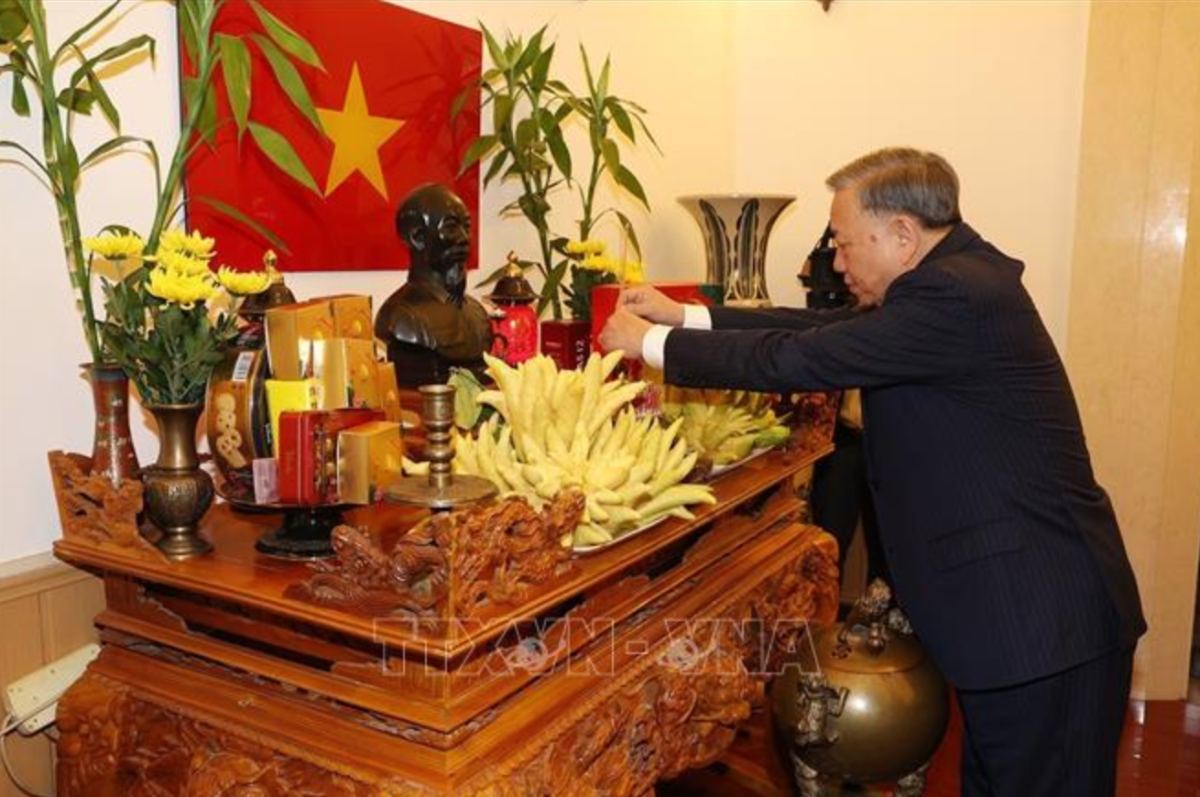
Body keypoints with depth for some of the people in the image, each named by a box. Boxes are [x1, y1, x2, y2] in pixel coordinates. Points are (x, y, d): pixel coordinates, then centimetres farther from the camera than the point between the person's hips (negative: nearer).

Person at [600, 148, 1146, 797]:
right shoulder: (961, 277, 9)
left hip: (1040, 619, -10)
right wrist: (686, 317, 8)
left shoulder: (956, 295, -22)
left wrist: (652, 343, -10)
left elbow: (801, 359, -22)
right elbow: (827, 330, 10)